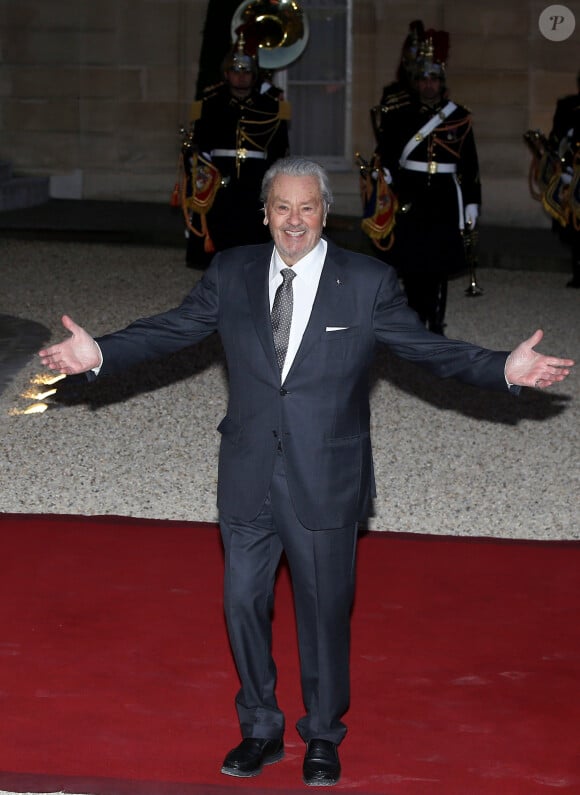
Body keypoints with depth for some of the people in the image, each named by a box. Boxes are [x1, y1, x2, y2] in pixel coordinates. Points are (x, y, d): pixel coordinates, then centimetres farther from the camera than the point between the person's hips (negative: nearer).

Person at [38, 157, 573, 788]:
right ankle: (261, 730, 30)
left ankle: (322, 737, 28)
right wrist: (100, 353, -11)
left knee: (324, 608, 8)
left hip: (326, 483, -2)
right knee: (243, 601, 10)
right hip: (248, 480, 2)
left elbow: (428, 349, -4)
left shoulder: (368, 282, -5)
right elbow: (169, 331, 3)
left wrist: (505, 370, -17)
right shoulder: (231, 274, 2)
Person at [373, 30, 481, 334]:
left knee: (438, 266, -1)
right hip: (409, 199, 1)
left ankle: (435, 325, 5)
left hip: (444, 200, 0)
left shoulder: (459, 117, 5)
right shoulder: (399, 116, 5)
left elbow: (470, 166, 5)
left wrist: (471, 205, 2)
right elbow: (384, 157, 2)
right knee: (411, 265, 3)